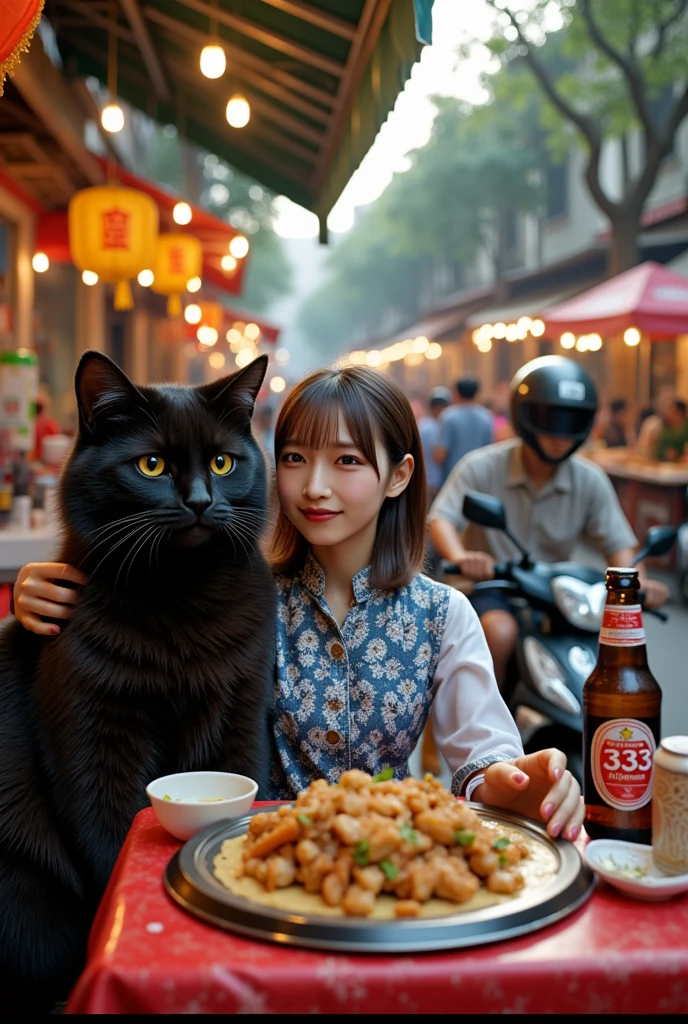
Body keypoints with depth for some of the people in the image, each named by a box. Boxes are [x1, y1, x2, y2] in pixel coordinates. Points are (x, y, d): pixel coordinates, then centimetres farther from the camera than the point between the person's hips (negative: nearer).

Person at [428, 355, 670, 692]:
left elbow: (618, 543, -3)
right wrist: (459, 557, -40)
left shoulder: (590, 481, -2)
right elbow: (441, 518, -18)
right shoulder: (482, 467, -10)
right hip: (490, 585, -3)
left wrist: (637, 580, -26)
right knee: (501, 632, -34)